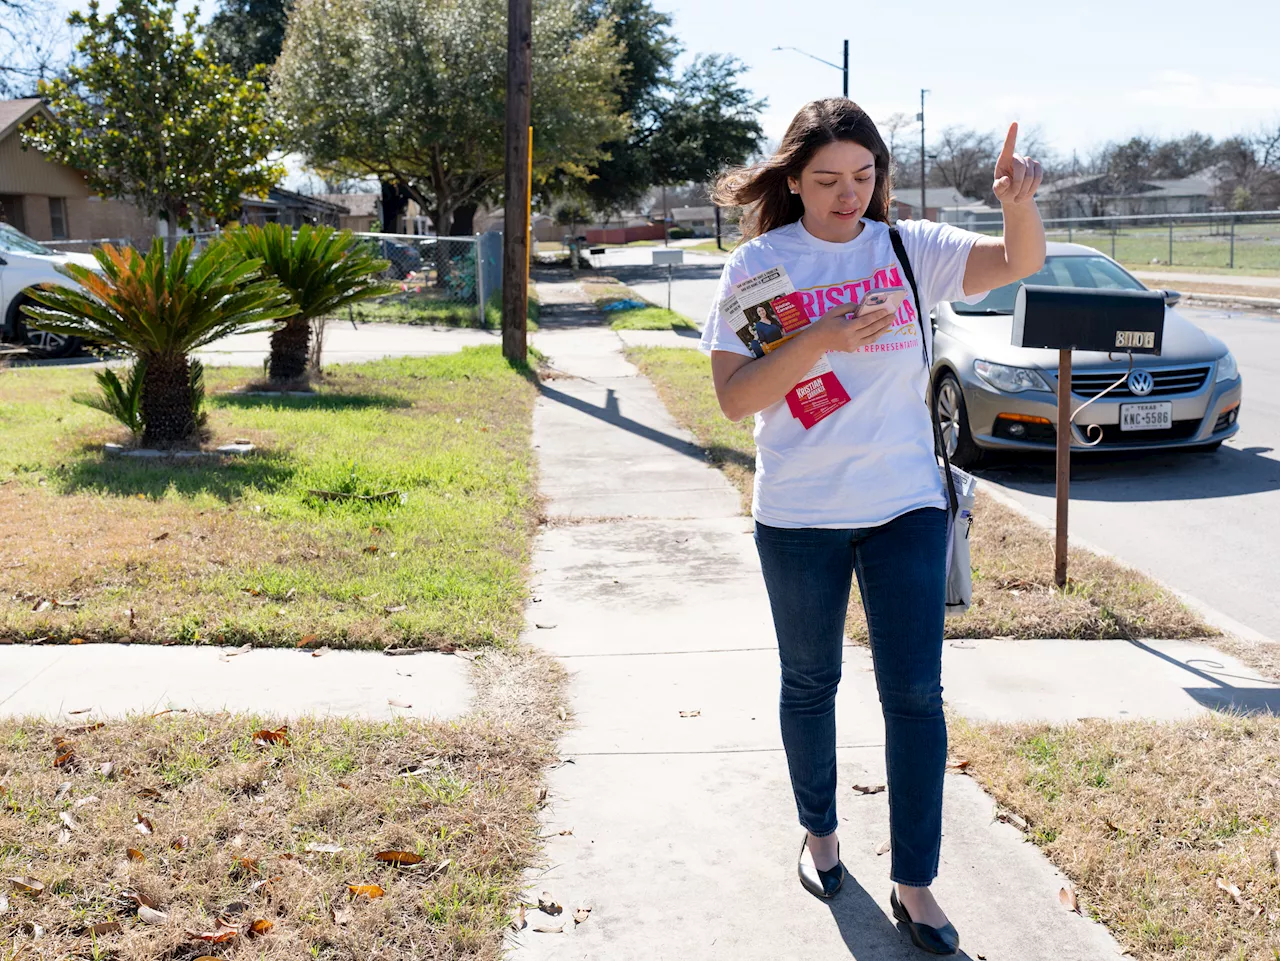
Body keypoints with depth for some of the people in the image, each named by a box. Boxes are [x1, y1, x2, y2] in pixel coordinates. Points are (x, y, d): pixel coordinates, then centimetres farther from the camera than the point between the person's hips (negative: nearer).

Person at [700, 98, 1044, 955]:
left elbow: (1021, 262, -14)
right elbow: (733, 397, -10)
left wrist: (1019, 202, -35)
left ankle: (915, 883, 11)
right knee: (810, 683, 15)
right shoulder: (760, 264, -4)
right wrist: (818, 341, -24)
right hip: (799, 514, 0)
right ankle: (820, 833, 38)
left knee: (916, 693, -1)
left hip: (907, 505, 1)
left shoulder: (910, 248, 0)